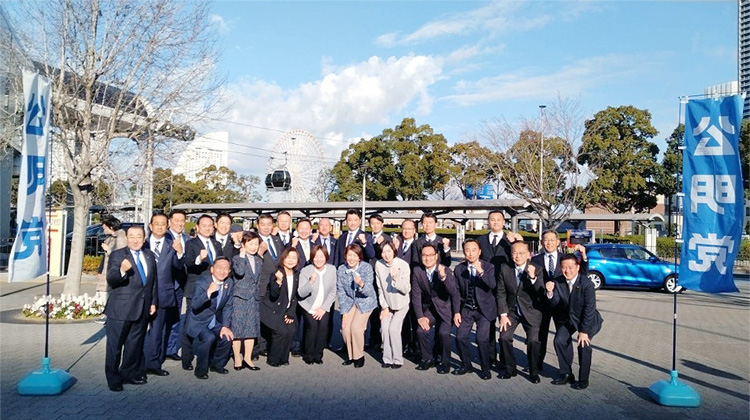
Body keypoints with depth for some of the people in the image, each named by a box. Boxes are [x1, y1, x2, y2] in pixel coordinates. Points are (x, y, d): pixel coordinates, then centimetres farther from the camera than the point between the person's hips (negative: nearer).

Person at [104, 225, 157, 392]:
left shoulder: (150, 256, 10)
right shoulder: (117, 255, -6)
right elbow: (110, 280, -18)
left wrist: (153, 302, 13)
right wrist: (121, 271, -37)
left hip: (142, 309, 5)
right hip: (120, 309, -5)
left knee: (135, 344, 16)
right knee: (115, 345, 4)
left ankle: (129, 373, 30)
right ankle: (113, 378, 16)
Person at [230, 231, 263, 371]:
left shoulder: (259, 261, 13)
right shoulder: (237, 258, -6)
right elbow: (239, 272, -25)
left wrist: (258, 290, 12)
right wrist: (242, 255, -18)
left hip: (254, 298, 6)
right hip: (239, 298, -6)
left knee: (252, 328, 8)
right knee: (237, 328, -1)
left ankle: (248, 358, 16)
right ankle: (237, 358, 11)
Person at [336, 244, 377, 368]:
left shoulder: (367, 267, -21)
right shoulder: (341, 269, -12)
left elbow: (369, 291, -26)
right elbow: (341, 292, -4)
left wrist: (361, 284, -47)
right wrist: (344, 312, -7)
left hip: (365, 301, -3)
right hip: (349, 301, 3)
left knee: (356, 327, -17)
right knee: (345, 327, -9)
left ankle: (359, 356, 7)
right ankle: (351, 355, 15)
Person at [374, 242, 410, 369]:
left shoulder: (403, 265, -19)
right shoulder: (378, 265, -9)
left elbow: (406, 289, -19)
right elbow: (380, 288, 0)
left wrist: (396, 279, -36)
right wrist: (384, 307, 1)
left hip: (401, 304, -3)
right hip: (386, 303, 3)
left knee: (393, 329, -15)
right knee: (384, 328, -10)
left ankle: (398, 360, 0)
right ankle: (387, 359, 4)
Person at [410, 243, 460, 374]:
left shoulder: (445, 270, -14)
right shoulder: (417, 271, -5)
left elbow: (455, 293, -21)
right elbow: (416, 295, -5)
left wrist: (443, 277, -37)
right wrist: (420, 316, -12)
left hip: (445, 308, -3)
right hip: (429, 309, 3)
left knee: (443, 333, -24)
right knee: (421, 331, -17)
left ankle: (444, 362, 2)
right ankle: (428, 359, 10)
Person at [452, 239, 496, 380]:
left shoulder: (488, 267, -5)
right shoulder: (459, 269, 1)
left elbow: (493, 285, -23)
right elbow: (456, 293, 6)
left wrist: (481, 272, -36)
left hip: (483, 309, -3)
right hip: (466, 309, 3)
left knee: (482, 339, -15)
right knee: (460, 337, -5)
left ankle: (485, 369, 7)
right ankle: (466, 365, 20)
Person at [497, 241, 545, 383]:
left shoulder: (537, 269, -11)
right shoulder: (505, 269, -5)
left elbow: (541, 293, -20)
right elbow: (501, 293, -1)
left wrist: (533, 277, -36)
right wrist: (503, 314, -6)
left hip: (530, 310, -2)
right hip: (511, 310, 2)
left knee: (533, 341, -10)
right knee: (504, 337, -7)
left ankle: (534, 372, 11)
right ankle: (510, 369, 13)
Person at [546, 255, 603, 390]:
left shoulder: (587, 284, -25)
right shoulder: (558, 282, -12)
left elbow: (589, 309, -24)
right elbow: (556, 304, -10)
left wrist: (584, 331, -24)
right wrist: (550, 292, -31)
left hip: (588, 319, -4)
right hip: (568, 319, 4)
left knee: (583, 344, -19)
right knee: (559, 340, -10)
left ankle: (583, 380, -1)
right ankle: (566, 374, 7)